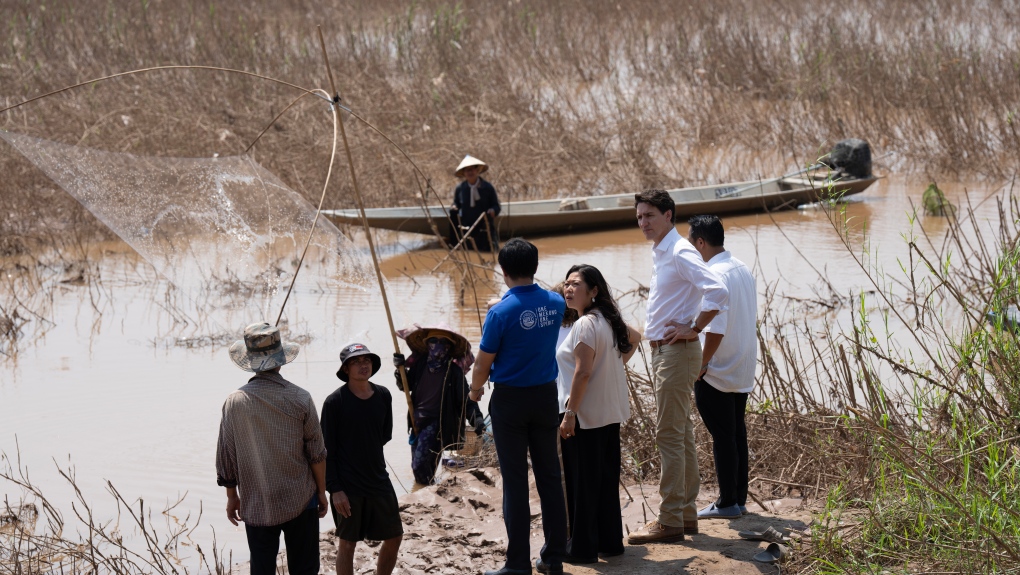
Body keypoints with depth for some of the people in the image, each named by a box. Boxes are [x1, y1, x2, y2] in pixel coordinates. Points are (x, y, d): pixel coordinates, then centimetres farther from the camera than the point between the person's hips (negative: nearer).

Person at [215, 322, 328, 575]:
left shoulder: (235, 402, -8)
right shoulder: (300, 399, -10)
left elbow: (226, 458, -1)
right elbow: (316, 454, -4)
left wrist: (232, 497, 12)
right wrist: (321, 492, 9)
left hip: (256, 507, 1)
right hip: (301, 502, -1)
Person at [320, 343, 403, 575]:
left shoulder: (383, 396, 0)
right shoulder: (335, 402, -13)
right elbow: (327, 450, -11)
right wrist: (334, 489, -15)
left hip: (378, 480, 5)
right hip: (347, 486, -5)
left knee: (394, 538, 10)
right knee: (347, 544, 6)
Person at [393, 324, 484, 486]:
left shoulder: (454, 371, -10)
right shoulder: (419, 364, 1)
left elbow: (464, 399, -10)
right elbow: (405, 386, 13)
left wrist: (476, 417, -24)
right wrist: (400, 369, -5)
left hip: (436, 423, -5)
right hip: (417, 420, 5)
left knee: (420, 465, -16)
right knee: (417, 465, 13)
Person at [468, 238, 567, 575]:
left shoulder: (501, 313, -17)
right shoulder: (555, 304, -2)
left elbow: (483, 363, -11)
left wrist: (475, 389, 10)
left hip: (510, 399, -4)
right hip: (546, 395, 5)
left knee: (515, 481, 0)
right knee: (549, 476, 10)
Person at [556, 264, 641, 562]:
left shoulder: (585, 325, -18)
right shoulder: (608, 320, 10)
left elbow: (582, 372, -23)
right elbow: (634, 338, 28)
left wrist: (570, 414, -22)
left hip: (585, 416, -9)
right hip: (610, 413, 9)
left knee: (582, 483, -1)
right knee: (607, 479, 14)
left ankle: (583, 547, 5)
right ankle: (610, 541, 21)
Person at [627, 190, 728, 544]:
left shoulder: (680, 253, -17)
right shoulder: (660, 253, 14)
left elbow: (716, 292, -29)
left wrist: (694, 329, -21)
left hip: (676, 352, -10)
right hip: (663, 352, 10)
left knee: (669, 435, -8)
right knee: (681, 435, 13)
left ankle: (670, 521, -6)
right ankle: (686, 514, 20)